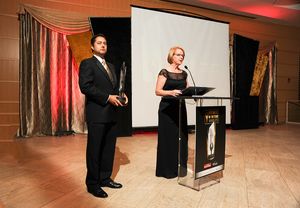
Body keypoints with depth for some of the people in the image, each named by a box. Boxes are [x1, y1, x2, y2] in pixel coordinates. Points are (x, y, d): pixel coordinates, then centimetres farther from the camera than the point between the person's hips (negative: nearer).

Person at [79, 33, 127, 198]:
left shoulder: (110, 66, 20)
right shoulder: (87, 63, -3)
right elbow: (85, 86, -16)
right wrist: (108, 97, -19)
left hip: (111, 114, 8)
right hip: (96, 114, -7)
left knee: (109, 147, 13)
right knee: (94, 149, 3)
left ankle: (105, 178, 29)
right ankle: (92, 184, 17)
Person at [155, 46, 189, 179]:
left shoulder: (184, 73, 12)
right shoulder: (164, 72, -7)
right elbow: (158, 91, -13)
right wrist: (171, 92, -28)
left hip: (180, 107, 7)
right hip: (167, 108, -6)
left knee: (181, 137, 9)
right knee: (168, 137, -2)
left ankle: (179, 167, 23)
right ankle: (167, 169, 12)